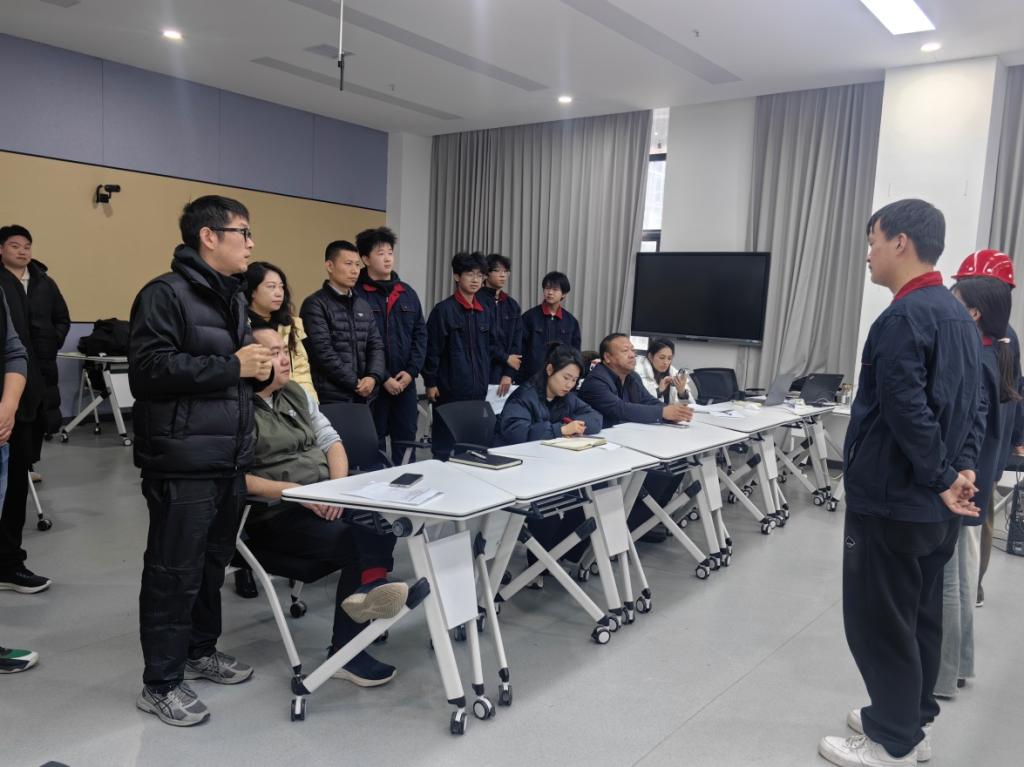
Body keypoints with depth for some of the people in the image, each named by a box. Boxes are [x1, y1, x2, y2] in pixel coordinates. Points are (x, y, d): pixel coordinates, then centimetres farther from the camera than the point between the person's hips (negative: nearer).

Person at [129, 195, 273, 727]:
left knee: (213, 563, 18)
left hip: (229, 458, 9)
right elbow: (149, 370, -23)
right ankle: (160, 683, 13)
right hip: (183, 462, -9)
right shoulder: (165, 294, -12)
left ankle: (200, 651, 35)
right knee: (174, 573, 0)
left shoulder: (233, 297, 17)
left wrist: (257, 370, 6)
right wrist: (232, 367, -20)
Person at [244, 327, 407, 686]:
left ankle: (369, 586, -36)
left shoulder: (297, 394, 15)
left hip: (324, 500, 6)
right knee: (355, 541, -27)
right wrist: (294, 491, -20)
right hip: (277, 514, -6)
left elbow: (330, 440, 14)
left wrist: (338, 488, -5)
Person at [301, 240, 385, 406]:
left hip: (363, 395, 6)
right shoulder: (315, 305, -5)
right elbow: (322, 351, -13)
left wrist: (373, 377, -6)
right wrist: (355, 383, -12)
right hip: (331, 397, -6)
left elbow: (376, 345, 12)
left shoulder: (363, 305, 16)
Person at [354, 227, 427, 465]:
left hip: (406, 382, 5)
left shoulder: (407, 293, 12)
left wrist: (411, 371, -3)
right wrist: (382, 377, -13)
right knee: (374, 441, 6)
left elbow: (420, 334, 10)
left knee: (406, 438, 9)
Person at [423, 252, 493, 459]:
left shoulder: (484, 312, 12)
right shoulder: (444, 310, -6)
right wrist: (430, 382, -7)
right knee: (444, 443, 2)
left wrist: (486, 380, 13)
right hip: (450, 389, -5)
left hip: (478, 390, 6)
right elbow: (432, 349, -6)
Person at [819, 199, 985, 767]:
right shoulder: (957, 314, 10)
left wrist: (942, 480, -16)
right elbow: (974, 405, 11)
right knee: (919, 614, 19)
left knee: (879, 621, 4)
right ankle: (911, 720, 34)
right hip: (932, 506, 9)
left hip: (892, 502, -9)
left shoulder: (903, 317, -21)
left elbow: (909, 413, -26)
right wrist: (962, 470, 3)